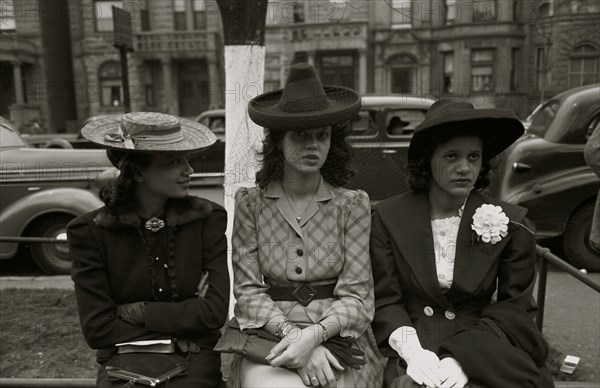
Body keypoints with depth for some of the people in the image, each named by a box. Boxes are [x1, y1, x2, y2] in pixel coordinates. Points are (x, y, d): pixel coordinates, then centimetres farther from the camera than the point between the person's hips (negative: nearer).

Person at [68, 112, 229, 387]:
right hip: (124, 363, 0)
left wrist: (137, 313, -7)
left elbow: (215, 312, -4)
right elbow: (97, 329, -5)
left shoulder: (208, 219, 1)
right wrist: (184, 316, -8)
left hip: (193, 364, 1)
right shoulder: (90, 231, -2)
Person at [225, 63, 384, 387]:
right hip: (268, 334, 0)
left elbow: (355, 295, -3)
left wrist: (315, 334, -19)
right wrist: (291, 334, -16)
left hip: (337, 335, 0)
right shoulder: (250, 203, 2)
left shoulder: (353, 205, 1)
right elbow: (248, 290, -1)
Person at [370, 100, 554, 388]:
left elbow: (515, 309, -1)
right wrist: (411, 349, -19)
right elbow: (384, 300, -1)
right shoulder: (388, 217, -2)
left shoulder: (511, 224, -1)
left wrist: (463, 357, -16)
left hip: (481, 350, 1)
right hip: (412, 345, 0)